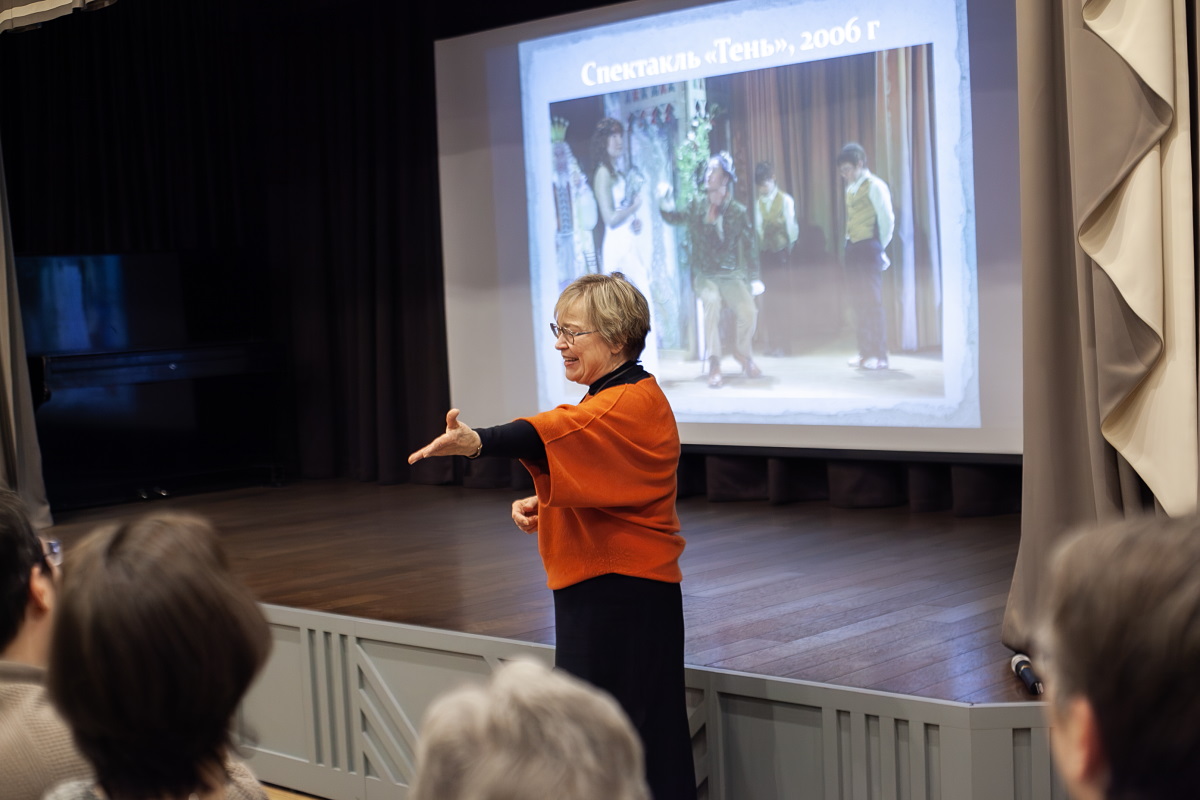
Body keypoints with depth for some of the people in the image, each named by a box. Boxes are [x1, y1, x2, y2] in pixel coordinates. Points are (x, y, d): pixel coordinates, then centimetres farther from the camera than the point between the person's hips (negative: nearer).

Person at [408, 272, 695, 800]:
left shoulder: (633, 403, -19)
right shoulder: (606, 402, 14)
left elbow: (556, 432, -38)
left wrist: (475, 442, -53)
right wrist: (543, 504, 6)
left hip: (627, 592, -10)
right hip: (591, 582, 10)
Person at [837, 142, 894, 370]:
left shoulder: (875, 186, -8)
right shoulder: (850, 189, 15)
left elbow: (887, 219, -9)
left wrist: (880, 248, -3)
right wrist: (849, 241, 7)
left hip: (868, 248, -8)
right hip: (852, 248, 8)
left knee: (872, 301, -7)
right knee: (858, 301, 9)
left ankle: (879, 355, -5)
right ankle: (864, 350, 14)